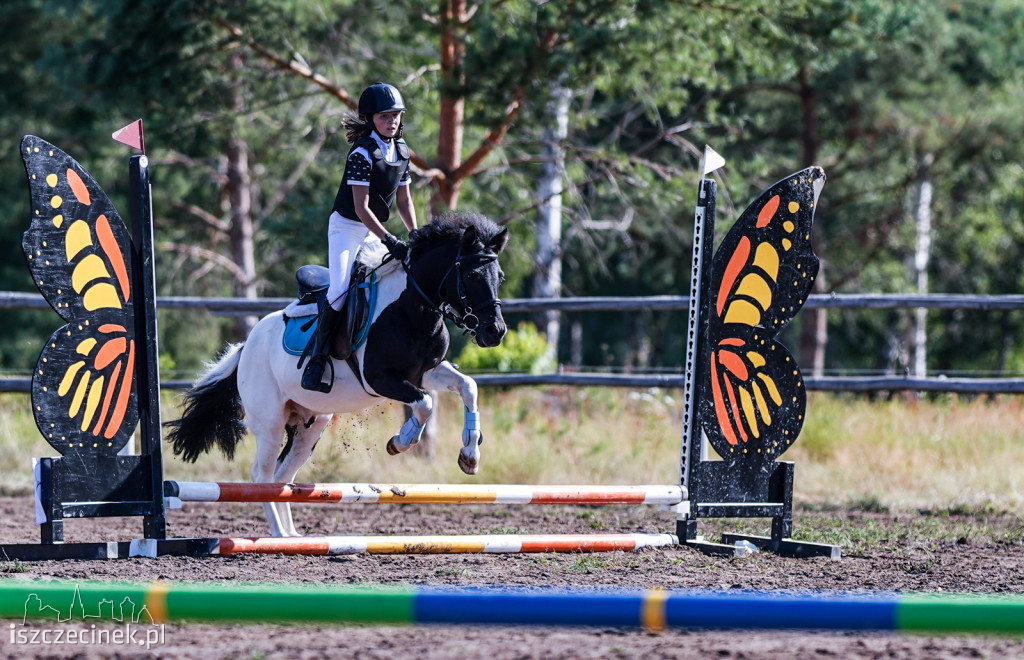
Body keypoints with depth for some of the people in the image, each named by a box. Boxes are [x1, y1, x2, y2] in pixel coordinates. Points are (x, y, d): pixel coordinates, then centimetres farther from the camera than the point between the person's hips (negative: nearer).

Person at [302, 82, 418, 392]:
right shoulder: (363, 153, -20)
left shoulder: (401, 151, 3)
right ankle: (317, 360, -18)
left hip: (373, 232, 8)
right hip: (346, 227, -8)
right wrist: (389, 241, -30)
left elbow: (404, 200, 12)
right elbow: (361, 208, -24)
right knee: (340, 291, -25)